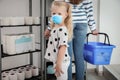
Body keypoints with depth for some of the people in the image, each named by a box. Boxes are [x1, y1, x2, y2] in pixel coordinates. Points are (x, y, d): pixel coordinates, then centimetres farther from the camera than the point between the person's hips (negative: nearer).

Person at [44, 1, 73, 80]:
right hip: (57, 60, 10)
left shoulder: (62, 30, -23)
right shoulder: (55, 28, 8)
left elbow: (63, 48, -28)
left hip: (61, 61, -10)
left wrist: (58, 64, -29)